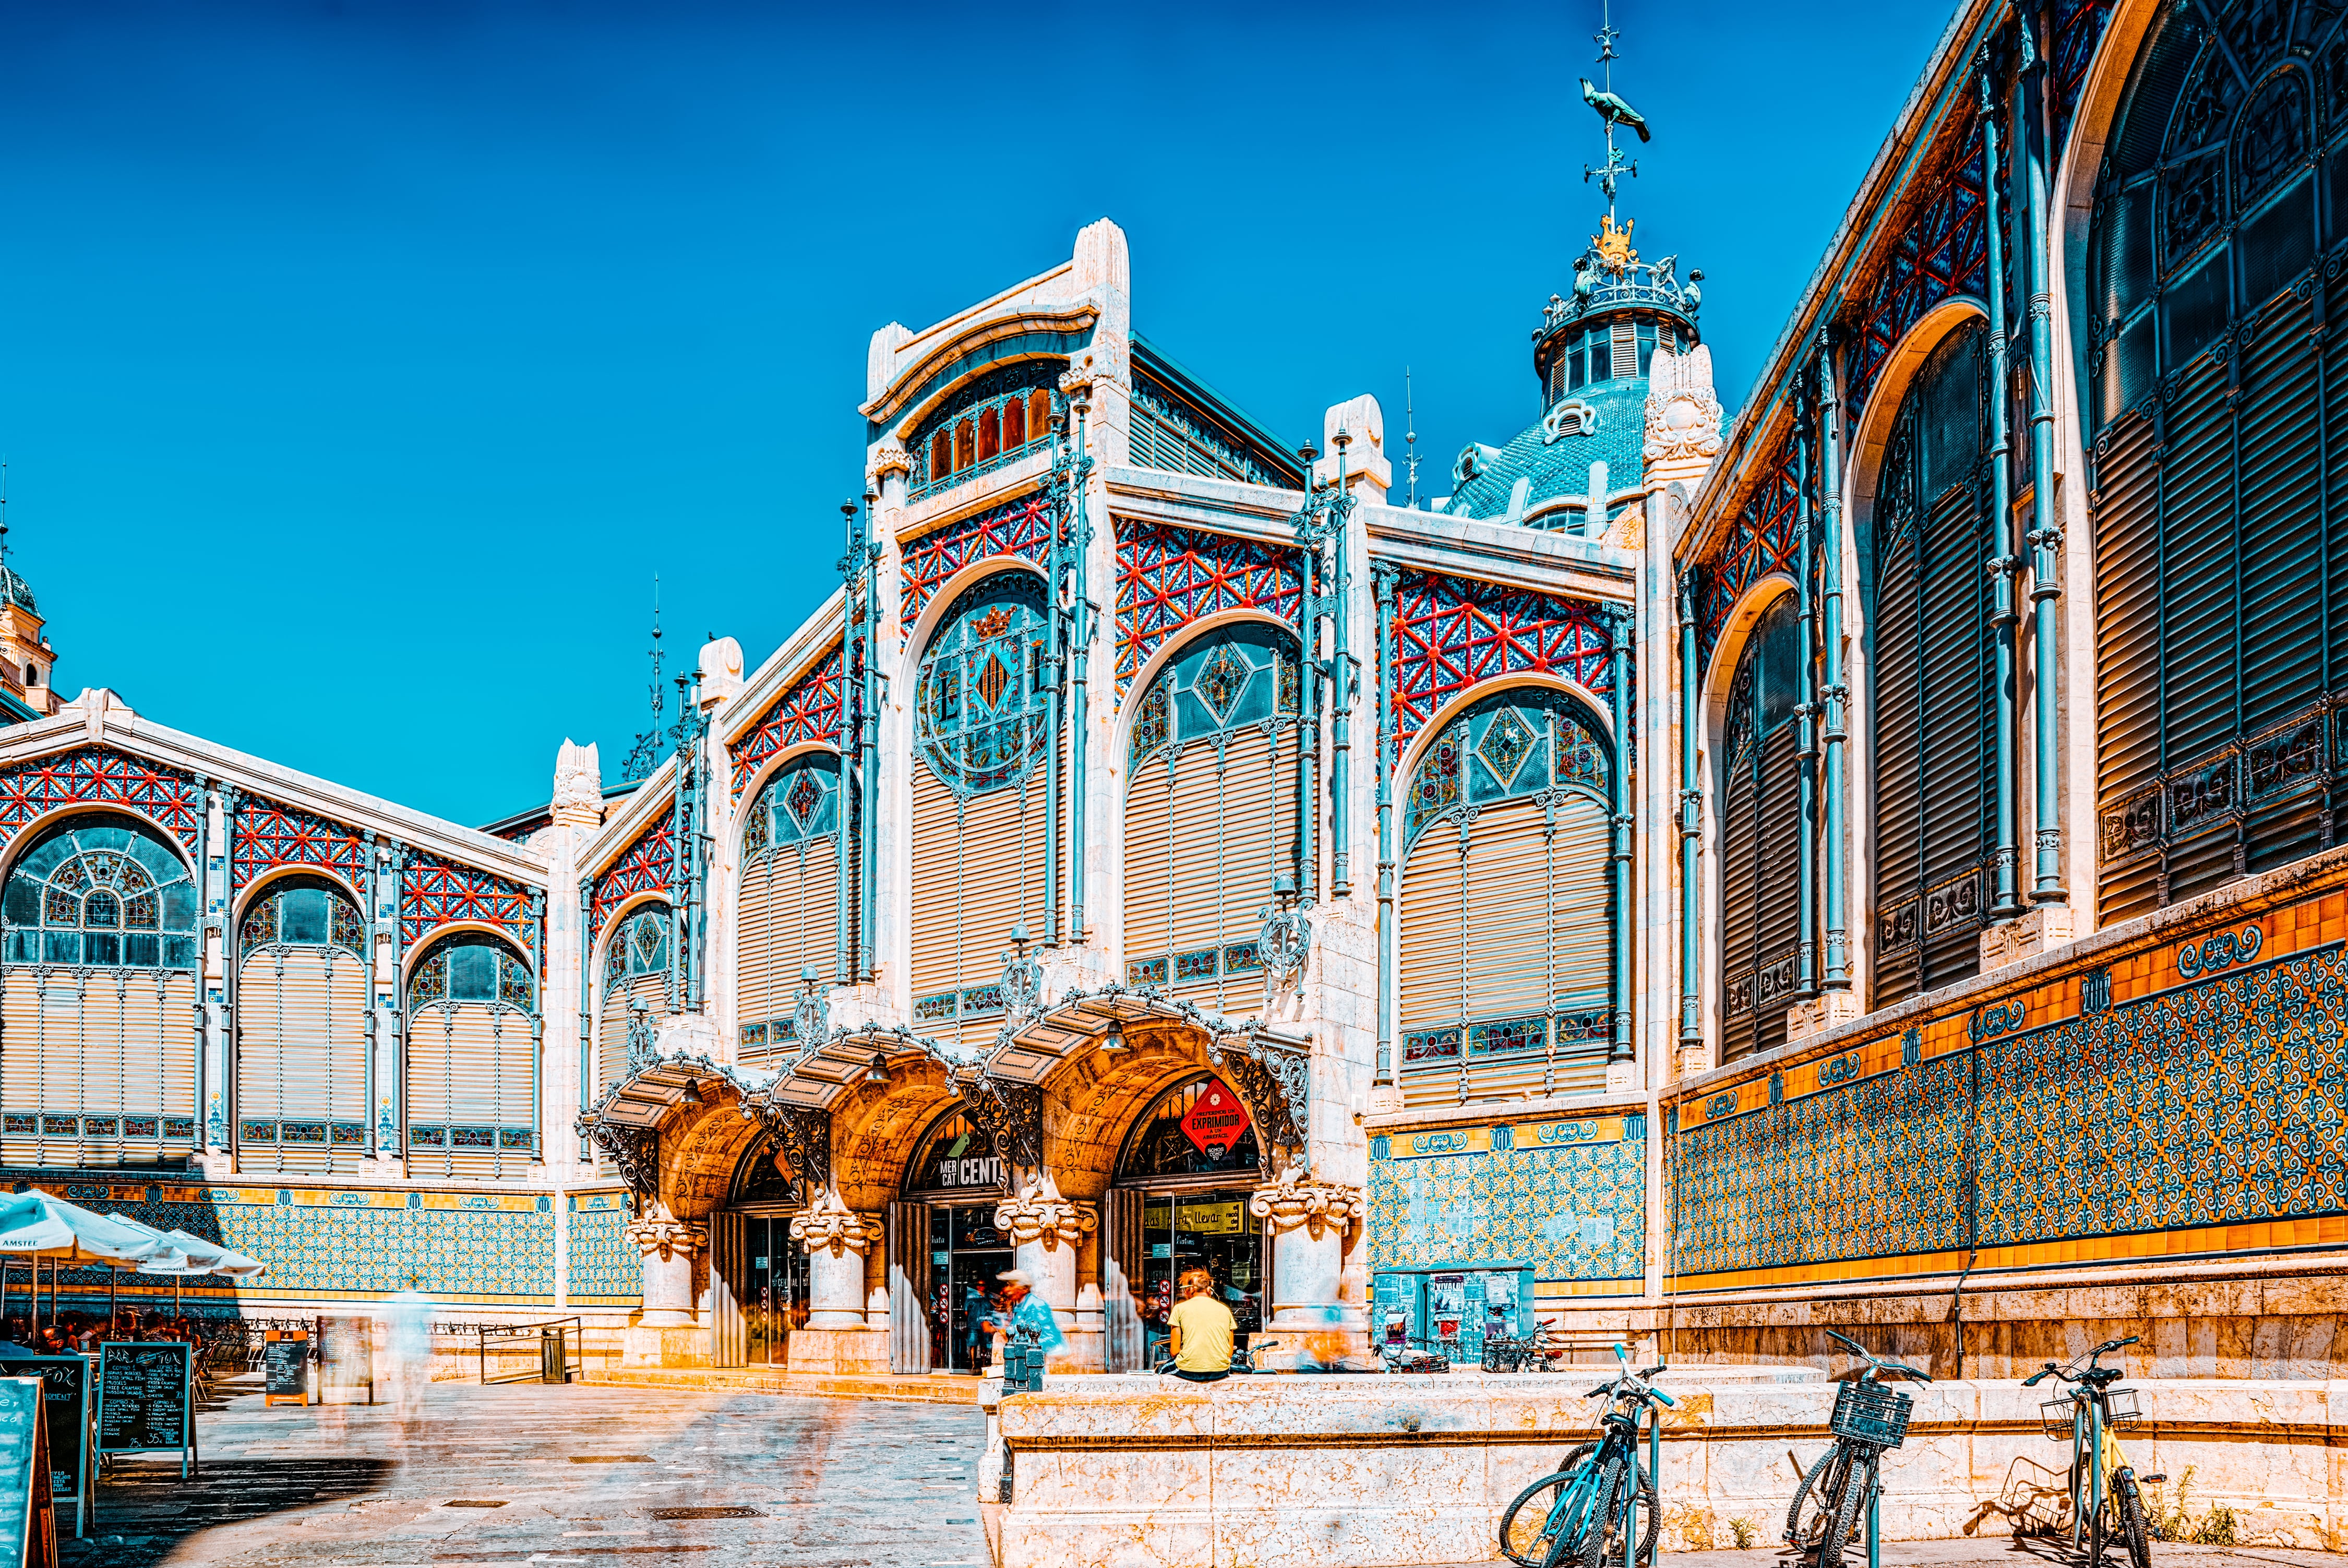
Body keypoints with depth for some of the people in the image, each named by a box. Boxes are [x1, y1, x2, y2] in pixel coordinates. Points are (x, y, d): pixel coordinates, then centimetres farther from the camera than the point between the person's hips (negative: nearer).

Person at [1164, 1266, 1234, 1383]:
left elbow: (1174, 1350, 0)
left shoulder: (1180, 1308, 3)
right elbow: (1230, 1353, 6)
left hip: (1188, 1373, -3)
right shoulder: (1225, 1310, 10)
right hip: (1221, 1372, 3)